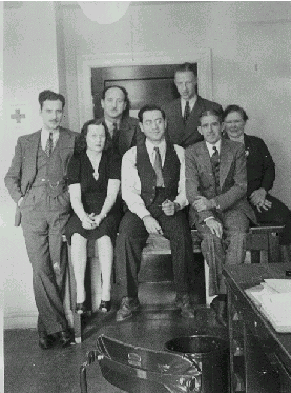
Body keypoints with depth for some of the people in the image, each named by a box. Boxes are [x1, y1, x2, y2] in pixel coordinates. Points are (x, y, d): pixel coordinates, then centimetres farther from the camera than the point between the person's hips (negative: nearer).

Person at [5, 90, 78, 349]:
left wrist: (72, 198, -2)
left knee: (57, 268, -4)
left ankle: (48, 326, 9)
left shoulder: (74, 140, 13)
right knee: (40, 268, -7)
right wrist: (20, 199, 5)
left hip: (61, 208, -1)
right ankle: (58, 326, -1)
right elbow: (11, 177, 19)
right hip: (32, 209, 1)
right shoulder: (25, 142, 18)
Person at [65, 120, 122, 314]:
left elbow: (112, 193, -5)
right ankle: (80, 293, -25)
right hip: (83, 211, 1)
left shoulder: (113, 159, 5)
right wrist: (84, 217, -23)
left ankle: (106, 291, -26)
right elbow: (75, 197, -3)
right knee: (77, 236, -30)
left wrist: (100, 216, -22)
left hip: (107, 211, -1)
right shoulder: (76, 161, 6)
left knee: (104, 235, -32)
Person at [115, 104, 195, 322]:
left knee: (181, 235, -32)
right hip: (140, 208, 0)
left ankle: (183, 297, -16)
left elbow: (186, 188, 8)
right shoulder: (131, 155, 9)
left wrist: (176, 204, -15)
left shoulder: (179, 153, 12)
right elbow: (128, 191, -1)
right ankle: (129, 299, -19)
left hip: (171, 208, 0)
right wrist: (146, 216, -17)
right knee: (126, 236, -31)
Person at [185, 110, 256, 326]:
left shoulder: (237, 149, 7)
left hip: (232, 205, 1)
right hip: (203, 209, 0)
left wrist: (213, 203, -17)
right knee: (212, 237, -31)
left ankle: (222, 296, -28)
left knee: (238, 235, -31)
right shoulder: (192, 152, 5)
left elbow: (241, 186, -2)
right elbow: (192, 190, -6)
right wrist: (208, 218, -22)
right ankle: (223, 296, -21)